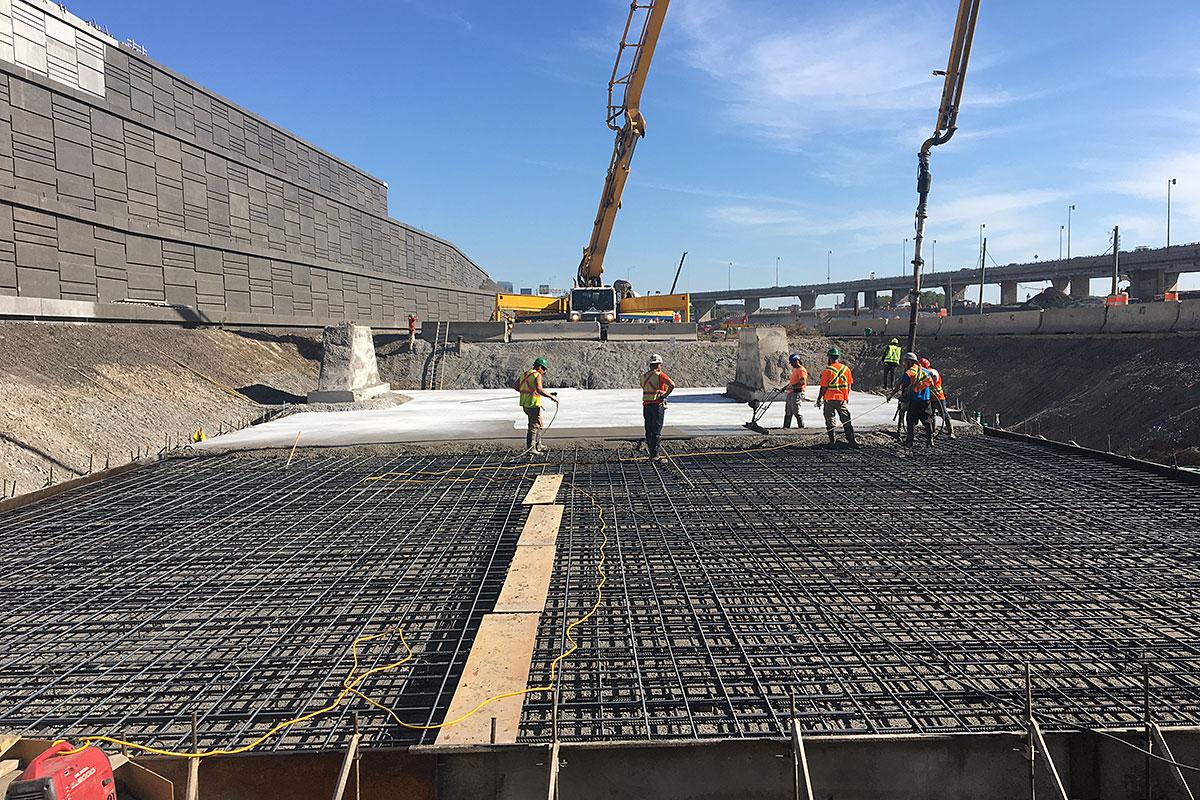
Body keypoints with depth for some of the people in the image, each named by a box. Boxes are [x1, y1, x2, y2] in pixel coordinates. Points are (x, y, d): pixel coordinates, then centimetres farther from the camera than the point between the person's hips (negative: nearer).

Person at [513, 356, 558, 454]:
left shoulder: (524, 374, 12)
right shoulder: (537, 375, -15)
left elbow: (515, 385, 19)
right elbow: (539, 390, -30)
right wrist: (552, 397, -24)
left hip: (525, 403, 9)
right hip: (533, 404, -9)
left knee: (539, 424, 20)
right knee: (534, 426, 0)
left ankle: (538, 446, 26)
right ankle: (530, 448, 1)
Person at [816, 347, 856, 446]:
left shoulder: (827, 370, -11)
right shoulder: (846, 369, 2)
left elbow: (823, 387, -10)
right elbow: (849, 385, 8)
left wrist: (819, 399, 0)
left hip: (829, 399, -3)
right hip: (842, 399, 3)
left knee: (830, 421, 6)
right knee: (846, 421, 9)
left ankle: (832, 441, 6)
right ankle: (851, 440, 4)